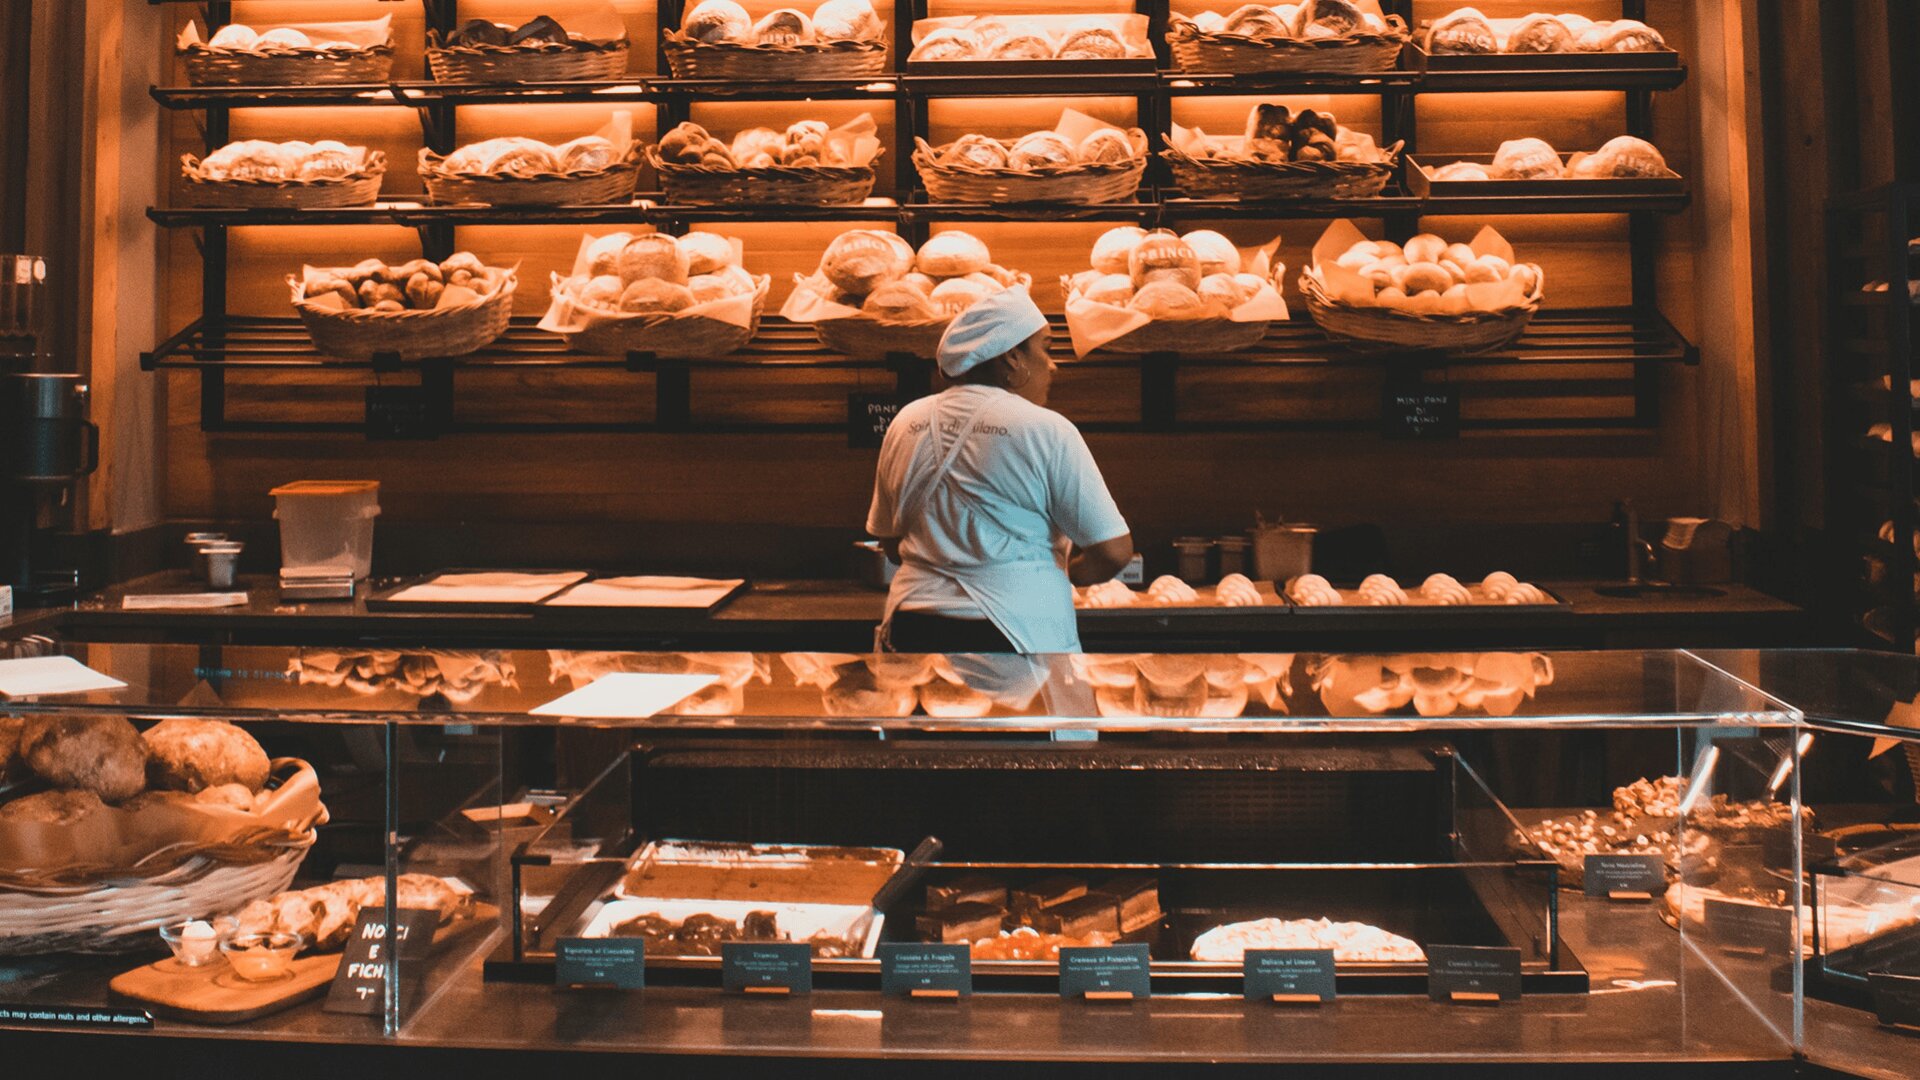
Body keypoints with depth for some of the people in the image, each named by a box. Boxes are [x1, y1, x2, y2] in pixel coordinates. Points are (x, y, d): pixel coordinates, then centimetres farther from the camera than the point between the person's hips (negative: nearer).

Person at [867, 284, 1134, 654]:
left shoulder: (904, 425, 6)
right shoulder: (1046, 431, -9)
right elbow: (1114, 550, -9)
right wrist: (1063, 572, 10)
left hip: (910, 625, 5)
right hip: (1018, 633, -5)